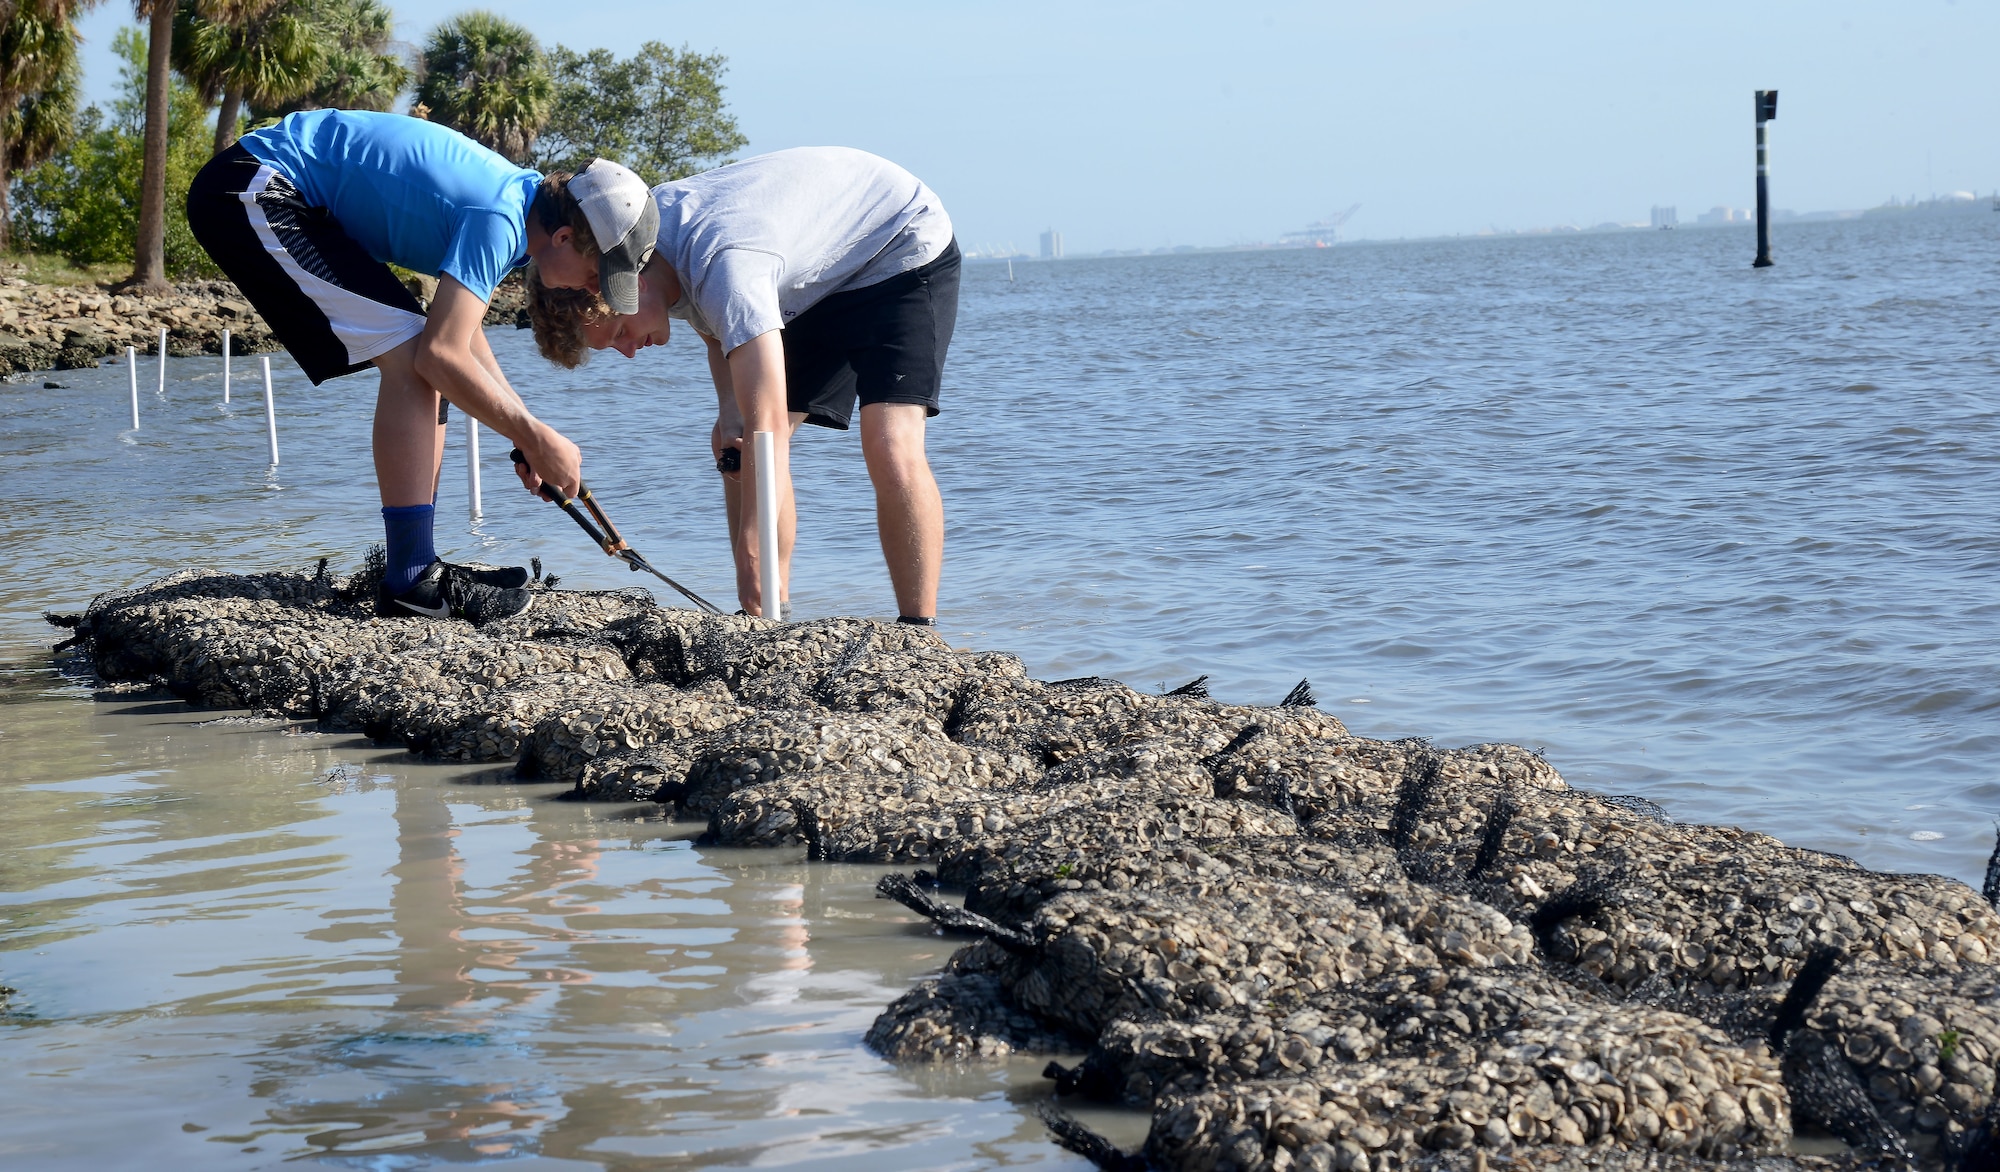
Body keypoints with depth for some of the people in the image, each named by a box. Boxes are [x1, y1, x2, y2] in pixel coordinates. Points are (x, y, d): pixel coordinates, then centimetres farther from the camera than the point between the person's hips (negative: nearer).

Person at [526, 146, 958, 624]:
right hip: (820, 278, 9)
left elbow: (769, 426, -43)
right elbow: (719, 330, 6)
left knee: (890, 447, -26)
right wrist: (729, 412, -13)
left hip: (905, 253, -9)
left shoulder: (724, 265, -39)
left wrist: (751, 561, -46)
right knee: (735, 450, 0)